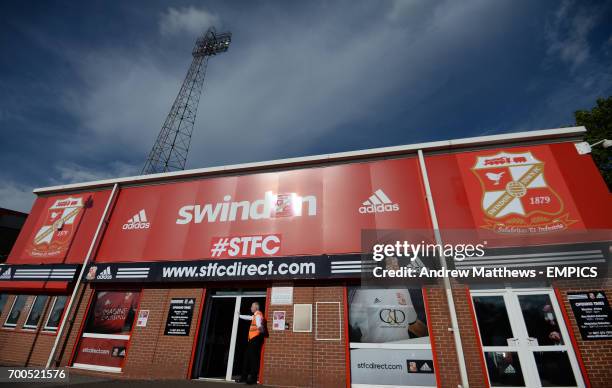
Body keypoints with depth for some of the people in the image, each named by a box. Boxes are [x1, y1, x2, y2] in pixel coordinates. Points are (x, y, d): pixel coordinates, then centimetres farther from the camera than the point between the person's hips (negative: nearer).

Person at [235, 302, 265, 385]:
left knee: (253, 357, -9)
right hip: (252, 338, 10)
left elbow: (259, 324, -31)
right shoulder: (255, 316, 21)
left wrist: (260, 328, -55)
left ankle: (253, 378, -3)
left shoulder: (258, 315, -11)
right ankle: (244, 377, 20)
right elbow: (248, 317, 41)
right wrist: (239, 316, 55)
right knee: (247, 357, 12)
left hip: (256, 338, -10)